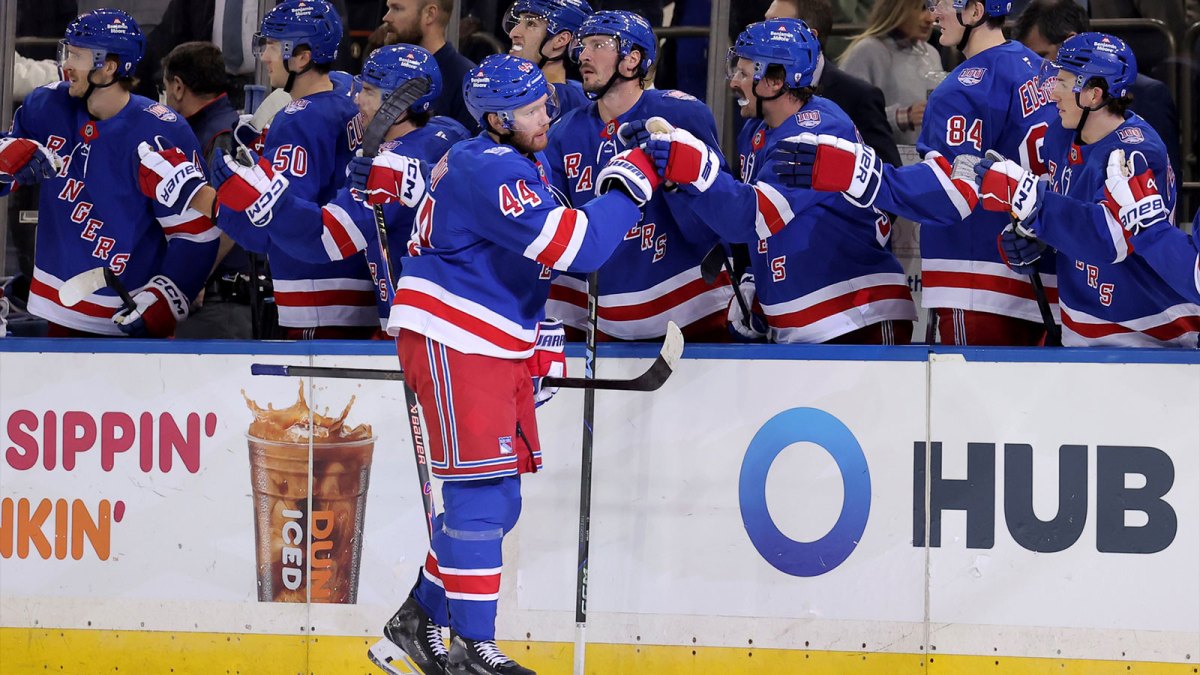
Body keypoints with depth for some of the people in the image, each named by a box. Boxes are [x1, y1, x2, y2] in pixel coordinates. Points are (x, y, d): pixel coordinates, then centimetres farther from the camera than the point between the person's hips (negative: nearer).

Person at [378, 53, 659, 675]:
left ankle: (422, 615, 21)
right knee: (480, 489, -11)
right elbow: (572, 246, -27)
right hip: (449, 337, -10)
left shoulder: (525, 165, 14)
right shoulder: (490, 173, -20)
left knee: (497, 497, 12)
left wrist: (544, 344, 19)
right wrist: (628, 188, -17)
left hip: (500, 344, 10)